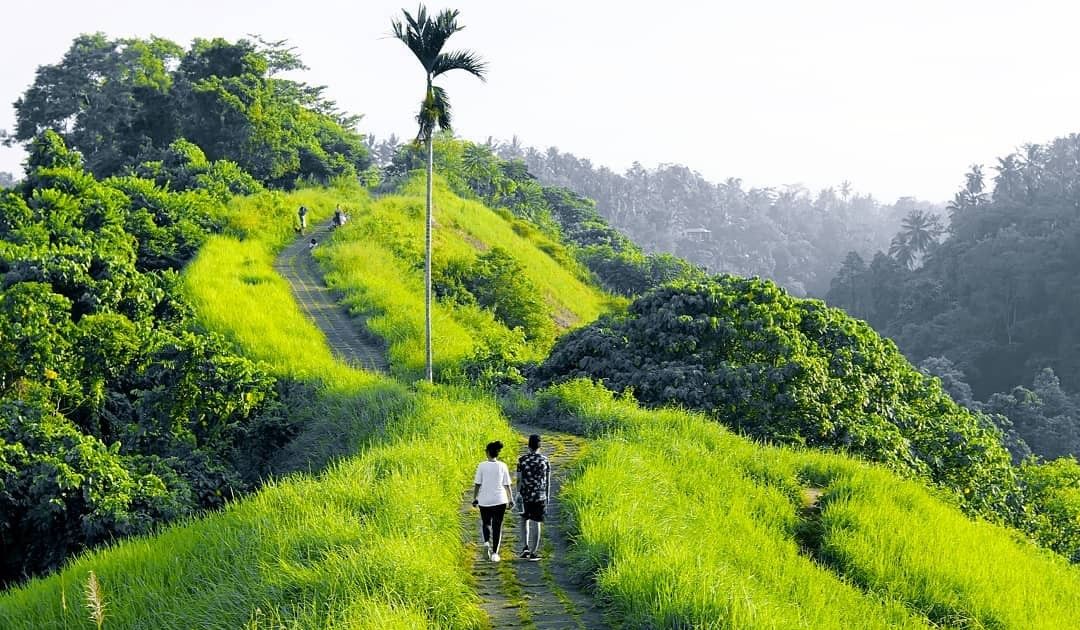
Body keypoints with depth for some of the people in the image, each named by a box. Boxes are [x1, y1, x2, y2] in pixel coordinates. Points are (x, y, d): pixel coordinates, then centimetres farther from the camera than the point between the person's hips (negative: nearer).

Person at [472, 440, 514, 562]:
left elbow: (477, 484, -4)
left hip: (484, 500, 0)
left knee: (486, 523, 18)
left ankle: (486, 541, -9)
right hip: (499, 500, 0)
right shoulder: (502, 466, -2)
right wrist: (510, 499, 10)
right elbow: (507, 485, 1)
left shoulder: (482, 466, -5)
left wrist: (475, 498, 6)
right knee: (497, 526, 6)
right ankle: (494, 553, 1)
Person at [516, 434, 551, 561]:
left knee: (524, 520, 18)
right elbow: (548, 480, 3)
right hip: (540, 496, 0)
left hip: (525, 495, 0)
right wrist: (547, 495, 13)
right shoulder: (544, 460, -2)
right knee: (536, 523, 4)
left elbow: (519, 479, -5)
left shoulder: (522, 460, -5)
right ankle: (533, 552, 4)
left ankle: (525, 547, 5)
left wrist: (518, 494, 1)